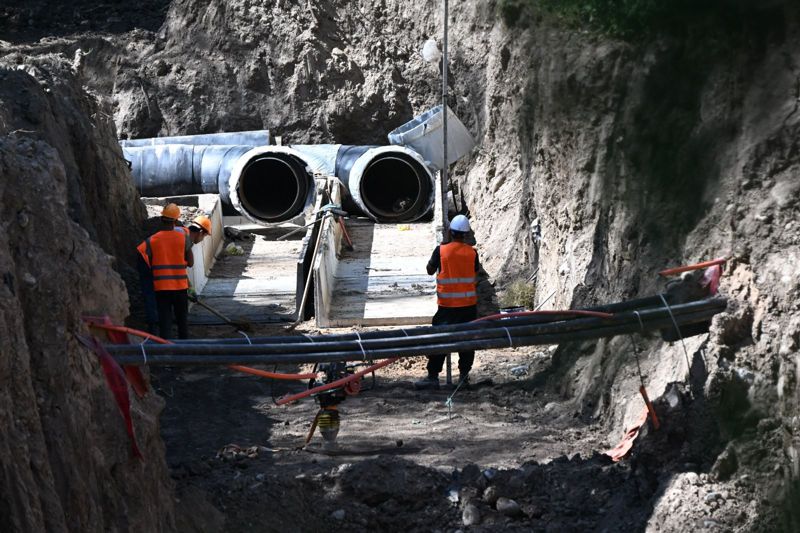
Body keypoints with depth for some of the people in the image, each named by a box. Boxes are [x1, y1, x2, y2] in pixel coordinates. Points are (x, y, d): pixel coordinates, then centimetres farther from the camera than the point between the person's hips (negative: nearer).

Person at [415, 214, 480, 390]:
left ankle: (433, 377, 1)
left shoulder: (441, 250, -9)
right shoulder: (472, 253, -4)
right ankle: (464, 375, 14)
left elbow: (430, 270, 6)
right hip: (469, 304, 2)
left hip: (447, 305, -2)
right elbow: (476, 279, 4)